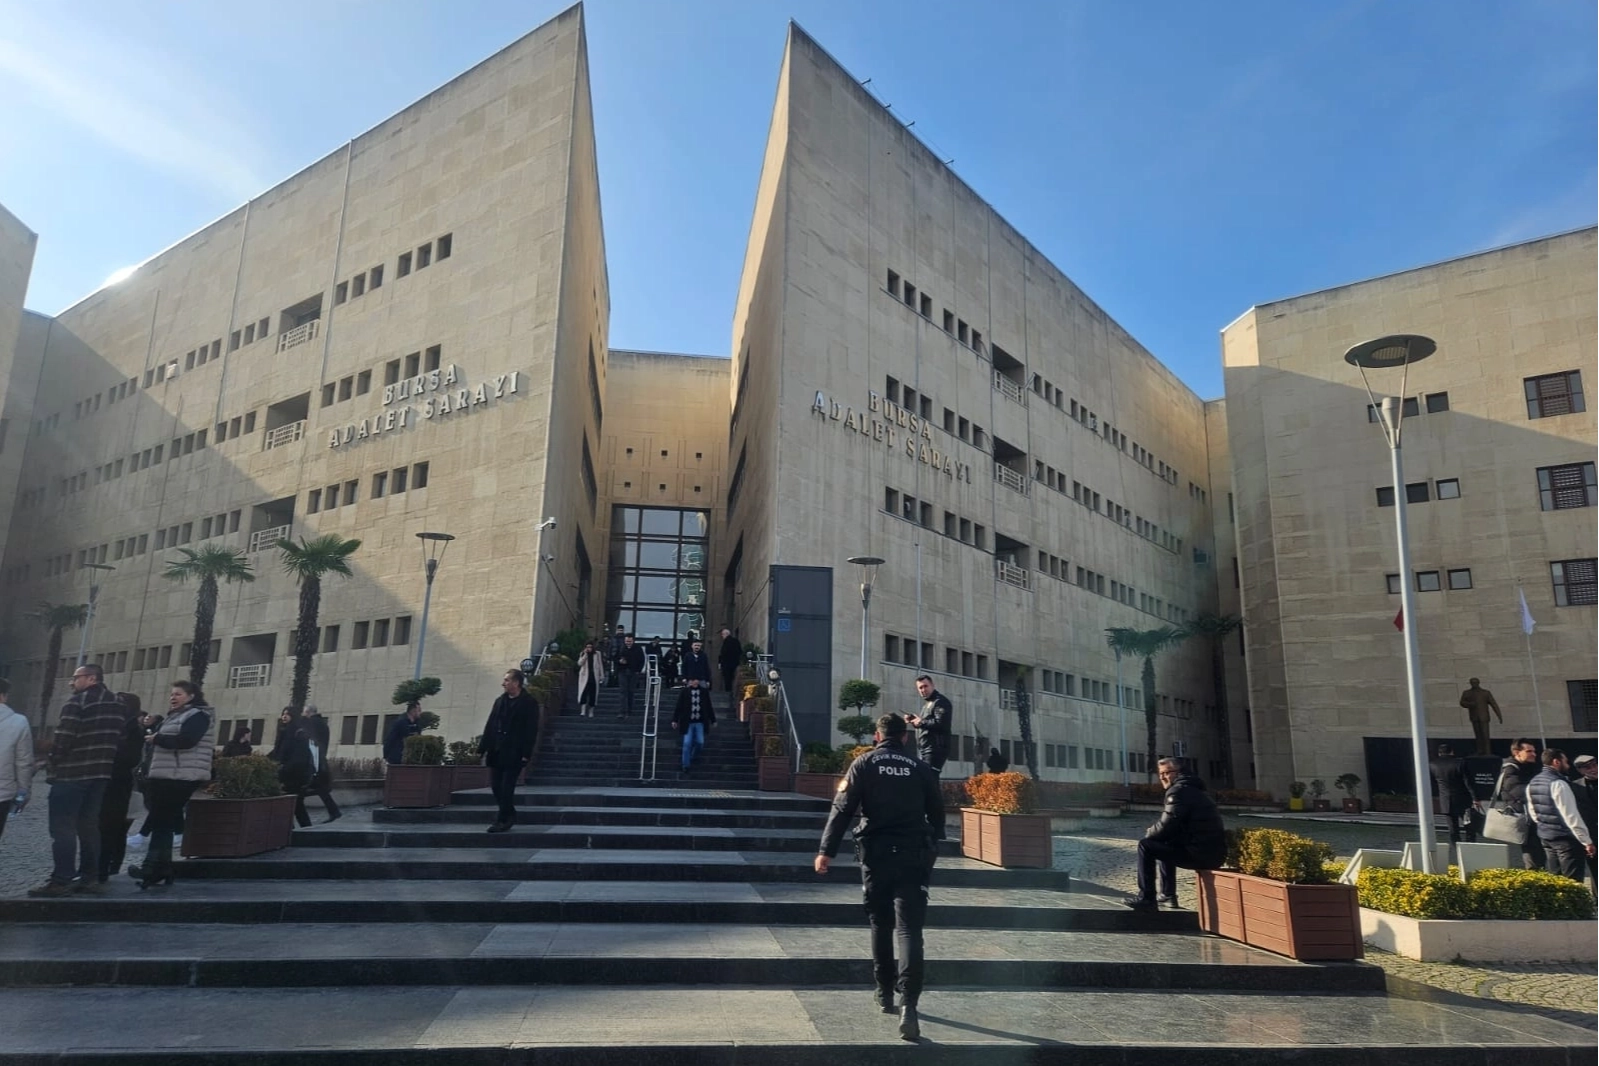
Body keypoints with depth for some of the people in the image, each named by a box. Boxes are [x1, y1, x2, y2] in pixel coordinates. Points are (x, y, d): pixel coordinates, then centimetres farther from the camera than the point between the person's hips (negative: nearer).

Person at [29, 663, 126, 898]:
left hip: (71, 773, -8)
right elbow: (118, 740, 14)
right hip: (100, 773, 8)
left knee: (62, 827, -4)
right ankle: (90, 878, 12)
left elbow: (64, 738, -15)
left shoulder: (79, 701, -10)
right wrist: (102, 763, 15)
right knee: (89, 826, 12)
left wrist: (52, 765, -4)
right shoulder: (117, 705, 15)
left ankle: (61, 880, -5)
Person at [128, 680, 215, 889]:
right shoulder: (173, 717, 24)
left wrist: (157, 738, -10)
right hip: (164, 777, 10)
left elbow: (185, 740, -21)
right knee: (161, 823, 9)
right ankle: (162, 870, 12)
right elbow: (159, 739, 25)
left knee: (162, 823, -9)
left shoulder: (198, 715, -7)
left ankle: (152, 869, -7)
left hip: (181, 778, -10)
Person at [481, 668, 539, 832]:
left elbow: (531, 730, -9)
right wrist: (485, 748, 6)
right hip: (496, 751, 6)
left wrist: (526, 754, -14)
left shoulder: (529, 703, -6)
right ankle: (509, 815, 25)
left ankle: (504, 820, 5)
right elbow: (490, 725, 12)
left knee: (507, 787, -5)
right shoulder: (499, 700, 12)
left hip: (514, 753, -6)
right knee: (496, 785, 9)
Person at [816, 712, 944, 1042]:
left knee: (881, 924, 18)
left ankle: (885, 993, 27)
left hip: (876, 853, 0)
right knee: (909, 928, -5)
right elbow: (937, 812, 11)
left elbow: (843, 808, -5)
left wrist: (827, 849, -7)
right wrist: (932, 847, 26)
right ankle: (908, 1004, -19)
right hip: (913, 854, 0)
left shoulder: (863, 764, 3)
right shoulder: (921, 768, 6)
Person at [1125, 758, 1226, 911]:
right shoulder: (1193, 788, 21)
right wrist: (1155, 832, 13)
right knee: (1163, 844, 31)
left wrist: (1150, 832, 4)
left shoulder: (1178, 791, -10)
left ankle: (1146, 898, -2)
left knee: (1145, 845, -5)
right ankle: (1167, 895, 32)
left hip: (1200, 853, -10)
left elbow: (1167, 826, -16)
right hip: (1214, 852, 10)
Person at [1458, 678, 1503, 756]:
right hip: (1474, 718, 2)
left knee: (1485, 735, -8)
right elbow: (1462, 703, 4)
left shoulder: (1486, 693, 6)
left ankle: (1487, 752, -7)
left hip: (1484, 717, -2)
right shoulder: (1467, 693, 10)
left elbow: (1494, 705, 4)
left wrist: (1499, 716, -1)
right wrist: (1470, 704, -17)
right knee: (1478, 735, 2)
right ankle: (1480, 752, 5)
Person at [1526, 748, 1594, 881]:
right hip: (1565, 837, -8)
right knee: (1572, 882, -3)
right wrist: (1587, 840, -14)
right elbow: (1571, 815, -19)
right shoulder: (1558, 784, -18)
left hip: (1545, 836, 8)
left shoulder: (1532, 784, 8)